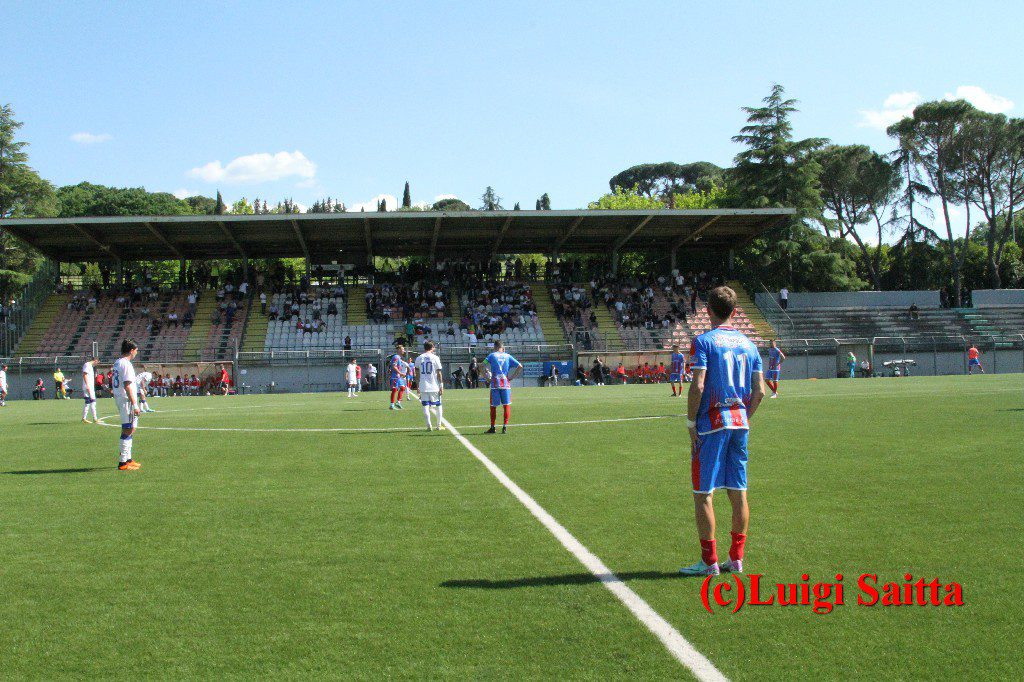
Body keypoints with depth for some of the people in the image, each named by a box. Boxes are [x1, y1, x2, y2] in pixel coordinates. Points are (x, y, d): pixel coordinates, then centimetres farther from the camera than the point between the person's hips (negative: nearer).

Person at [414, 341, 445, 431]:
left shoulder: (419, 358, 3)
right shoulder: (435, 358, -4)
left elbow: (417, 374, 7)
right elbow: (439, 373, -4)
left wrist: (417, 386, 15)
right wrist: (441, 386, 1)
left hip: (423, 386, 1)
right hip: (434, 386, -1)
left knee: (426, 406, 3)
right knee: (438, 405, 11)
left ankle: (429, 425, -6)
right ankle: (439, 425, 13)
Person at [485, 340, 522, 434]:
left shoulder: (492, 355, 4)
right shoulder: (508, 356, 9)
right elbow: (520, 366, 3)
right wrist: (512, 377, 5)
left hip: (495, 384, -1)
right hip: (506, 383, 1)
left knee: (493, 406, 8)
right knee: (506, 405, 5)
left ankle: (492, 427, 12)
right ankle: (505, 426, -1)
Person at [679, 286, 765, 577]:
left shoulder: (703, 341, -7)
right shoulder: (748, 343, 10)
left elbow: (698, 386, -15)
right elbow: (759, 391, 8)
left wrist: (691, 422, -6)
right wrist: (744, 417, 17)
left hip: (711, 424, -6)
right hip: (740, 423, 6)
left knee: (702, 493, 1)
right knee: (738, 492, 11)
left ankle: (709, 561, 3)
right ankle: (736, 558, 17)